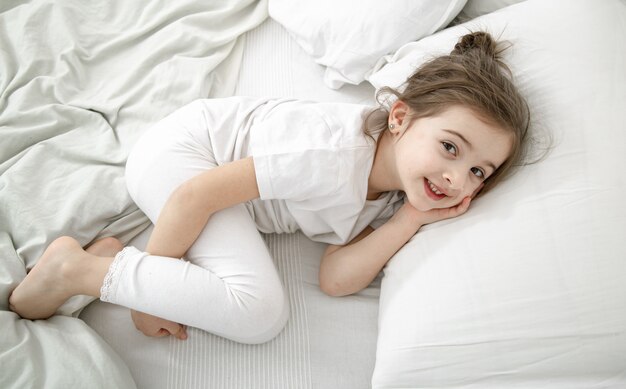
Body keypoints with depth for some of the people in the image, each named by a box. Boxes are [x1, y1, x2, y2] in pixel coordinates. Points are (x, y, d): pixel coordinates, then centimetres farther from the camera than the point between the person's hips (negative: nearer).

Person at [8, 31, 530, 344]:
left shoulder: (394, 197, -7)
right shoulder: (334, 157, -34)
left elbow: (335, 277, -15)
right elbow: (193, 196, -28)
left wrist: (414, 219, -24)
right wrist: (154, 290, -16)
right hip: (180, 147, -8)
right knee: (259, 312, -21)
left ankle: (114, 255, 7)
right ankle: (76, 268, -11)